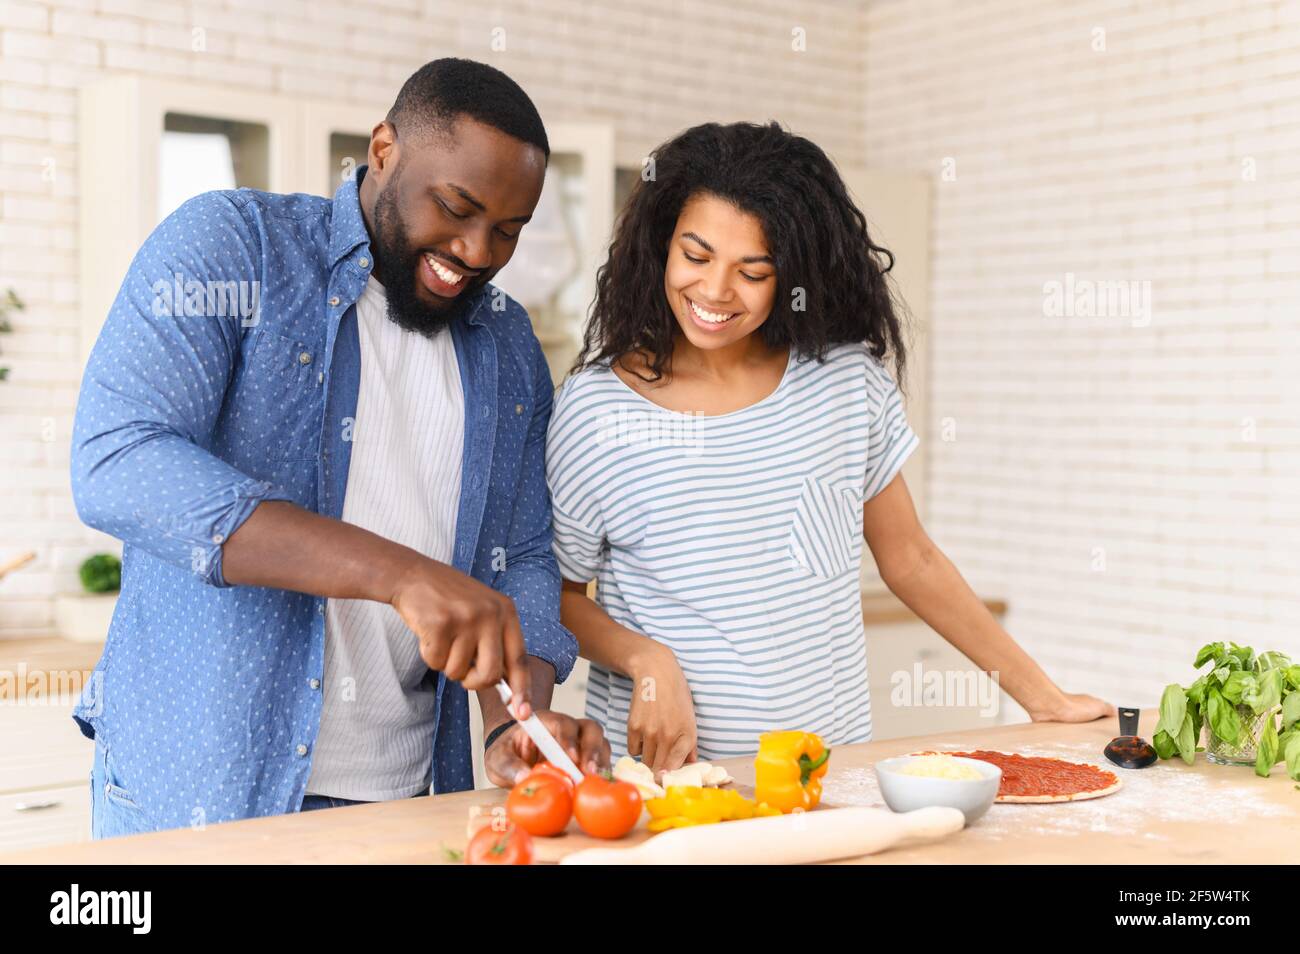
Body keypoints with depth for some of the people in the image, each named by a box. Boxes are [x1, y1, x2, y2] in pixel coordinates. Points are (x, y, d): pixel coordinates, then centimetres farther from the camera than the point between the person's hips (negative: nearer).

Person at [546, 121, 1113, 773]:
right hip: (656, 770, -2)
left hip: (832, 766, 2)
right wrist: (645, 659, -14)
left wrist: (1041, 696, 12)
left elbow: (911, 561, 11)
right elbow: (561, 594, 5)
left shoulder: (847, 379, 3)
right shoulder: (593, 407, -4)